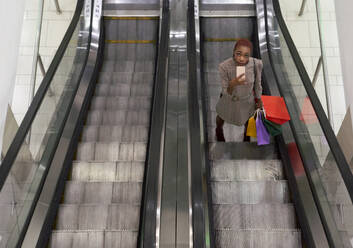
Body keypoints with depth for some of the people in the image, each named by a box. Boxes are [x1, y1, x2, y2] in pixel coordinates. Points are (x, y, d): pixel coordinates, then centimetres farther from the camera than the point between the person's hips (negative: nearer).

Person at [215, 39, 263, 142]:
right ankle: (219, 130, 67)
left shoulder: (257, 64, -30)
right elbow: (226, 93, -27)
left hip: (247, 100, 1)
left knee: (248, 119, 31)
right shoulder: (224, 66, -36)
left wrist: (259, 98, 6)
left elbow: (257, 82, -9)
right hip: (229, 100, -1)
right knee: (221, 117, 30)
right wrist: (232, 84, -48)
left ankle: (247, 133, 67)